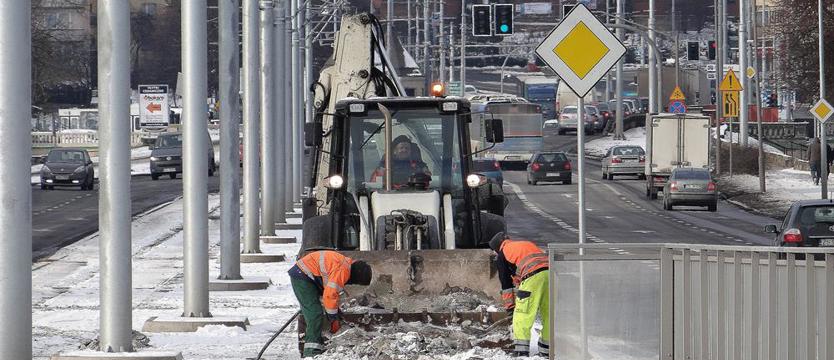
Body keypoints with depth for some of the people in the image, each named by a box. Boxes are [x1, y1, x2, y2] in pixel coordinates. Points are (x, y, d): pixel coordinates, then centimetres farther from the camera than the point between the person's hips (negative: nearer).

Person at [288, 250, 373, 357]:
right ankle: (312, 350, -22)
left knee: (314, 312, 14)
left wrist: (336, 316, 20)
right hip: (301, 276, -11)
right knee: (314, 312, -16)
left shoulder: (346, 266, 10)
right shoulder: (343, 270, -24)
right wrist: (334, 319, -16)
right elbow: (330, 294, -26)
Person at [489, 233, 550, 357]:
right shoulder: (527, 244, 36)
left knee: (522, 314, 1)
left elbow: (506, 282, 17)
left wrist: (509, 305, 24)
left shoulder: (502, 255, 17)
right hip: (550, 272, 6)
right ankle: (546, 349, 21)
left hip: (533, 276, -6)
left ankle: (521, 349, -5)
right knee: (548, 313, 14)